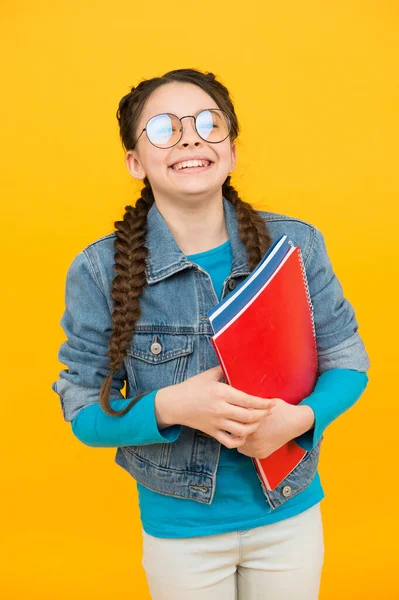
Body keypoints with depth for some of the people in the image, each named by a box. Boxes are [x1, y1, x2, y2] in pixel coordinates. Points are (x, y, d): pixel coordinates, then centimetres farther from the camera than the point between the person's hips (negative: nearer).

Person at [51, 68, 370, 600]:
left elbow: (347, 361, -2)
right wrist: (170, 407, -28)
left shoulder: (295, 243, -10)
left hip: (291, 515, 2)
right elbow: (83, 410, -10)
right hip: (180, 526, -1)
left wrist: (301, 417, -23)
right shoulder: (100, 271, -15)